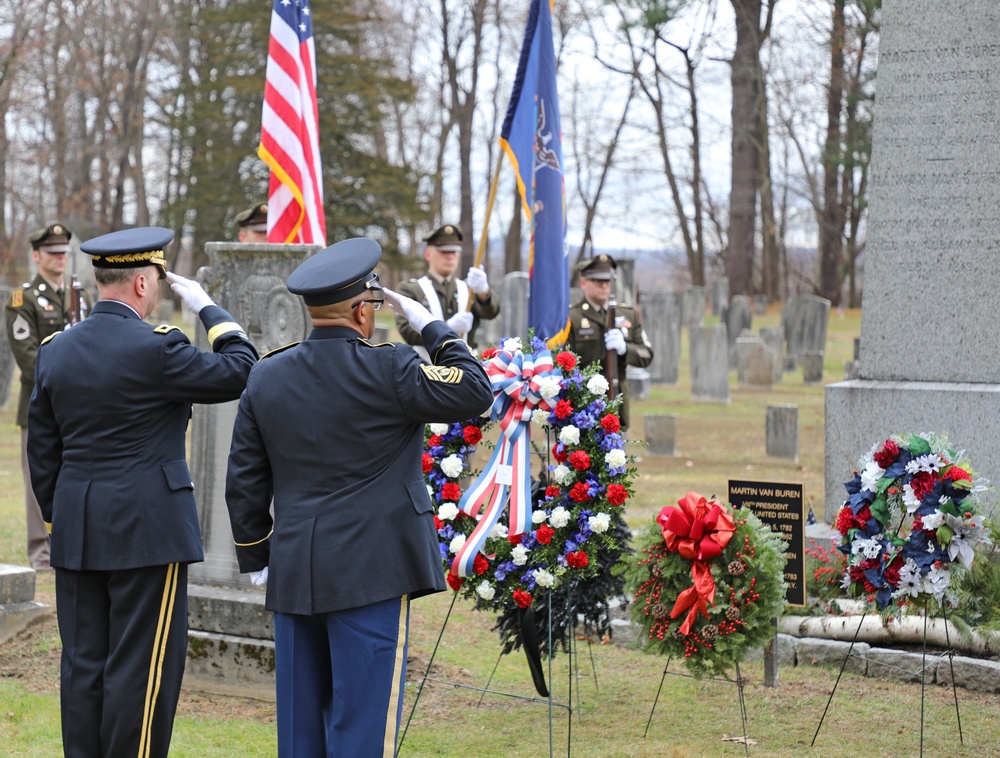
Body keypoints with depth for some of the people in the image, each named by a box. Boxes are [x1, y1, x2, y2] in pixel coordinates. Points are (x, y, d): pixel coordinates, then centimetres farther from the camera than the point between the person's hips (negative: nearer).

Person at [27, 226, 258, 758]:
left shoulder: (55, 350, 7)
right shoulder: (156, 347, -15)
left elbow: (41, 450, 11)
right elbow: (240, 373, -5)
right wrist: (208, 309, 5)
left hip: (76, 530, 7)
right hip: (147, 528, -7)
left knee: (82, 664, 11)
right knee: (142, 668, -1)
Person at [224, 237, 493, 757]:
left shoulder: (266, 377, 5)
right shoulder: (386, 371, -12)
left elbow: (244, 480, 9)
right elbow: (475, 393, -6)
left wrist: (256, 557, 18)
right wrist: (430, 326, 1)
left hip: (293, 575, 6)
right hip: (370, 574, -5)